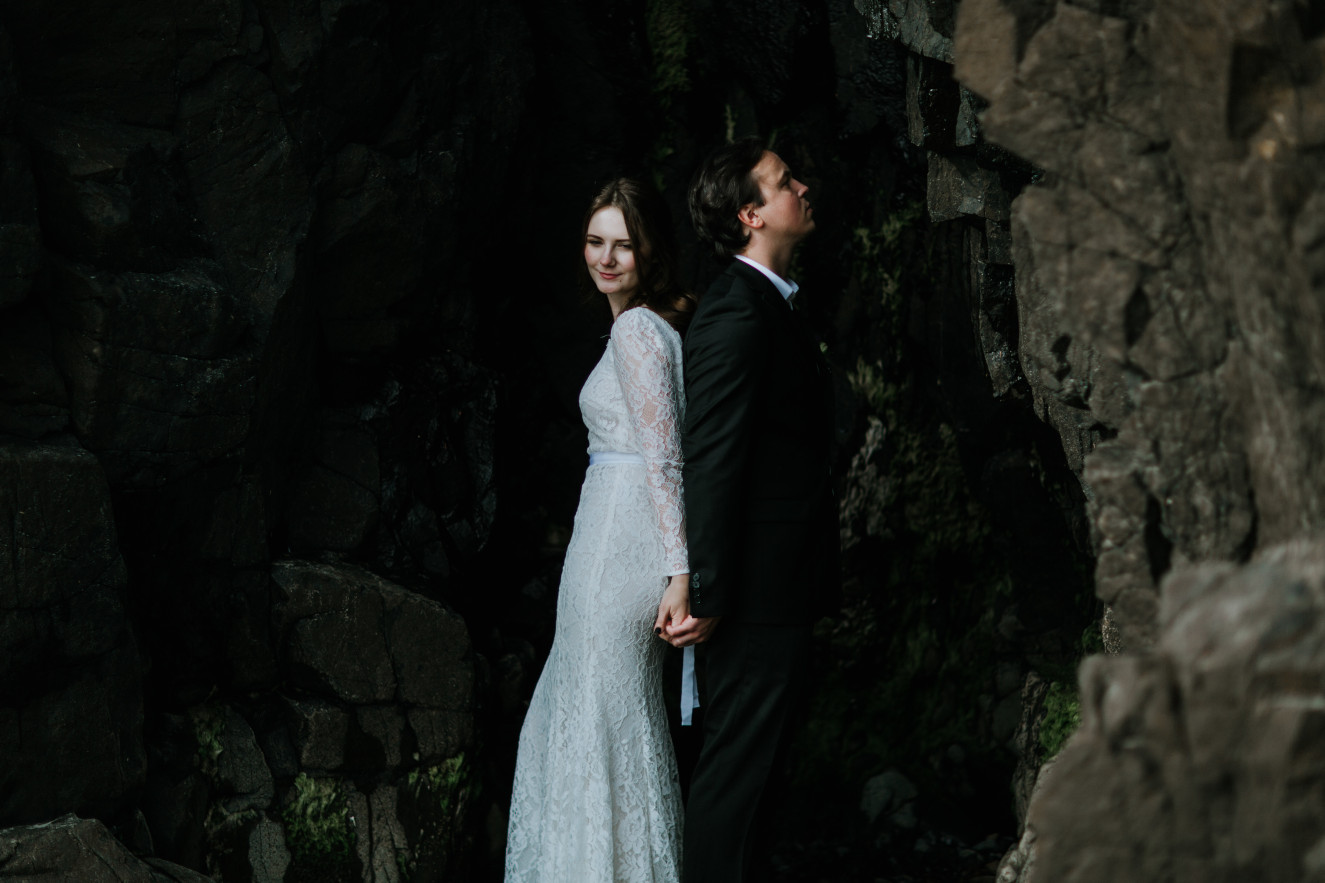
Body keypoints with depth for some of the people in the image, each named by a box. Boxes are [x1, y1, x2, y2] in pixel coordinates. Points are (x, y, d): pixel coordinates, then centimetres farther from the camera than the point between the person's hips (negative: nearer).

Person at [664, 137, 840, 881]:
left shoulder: (772, 305, 17)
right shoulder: (736, 311, -16)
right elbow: (710, 458, -20)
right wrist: (708, 593, -22)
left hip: (784, 591, 10)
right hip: (759, 593, -10)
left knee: (761, 768, 16)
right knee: (739, 770, -5)